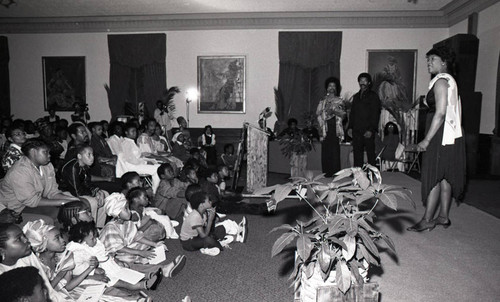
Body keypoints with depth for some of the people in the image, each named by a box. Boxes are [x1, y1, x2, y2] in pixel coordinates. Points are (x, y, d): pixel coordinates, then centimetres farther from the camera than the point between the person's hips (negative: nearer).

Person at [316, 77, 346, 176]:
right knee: (325, 149, -5)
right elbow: (318, 113, 8)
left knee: (335, 149, -9)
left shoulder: (339, 100, 12)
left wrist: (334, 110, -12)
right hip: (325, 127, 1)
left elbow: (343, 114, 2)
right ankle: (326, 172, -2)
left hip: (335, 127, -1)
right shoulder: (323, 100, 16)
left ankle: (335, 172, -5)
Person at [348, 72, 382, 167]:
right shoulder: (356, 96, 18)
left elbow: (376, 115, -6)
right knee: (357, 155, 5)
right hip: (356, 131, 5)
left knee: (370, 154, 0)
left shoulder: (373, 96, 0)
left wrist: (371, 130, -15)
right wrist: (350, 127, 9)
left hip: (368, 132, -5)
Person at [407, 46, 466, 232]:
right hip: (450, 136, 10)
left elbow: (440, 113, -20)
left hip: (441, 136, -10)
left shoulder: (441, 81, -12)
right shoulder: (449, 81, 19)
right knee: (444, 177, 12)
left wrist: (426, 140, -20)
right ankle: (443, 217, 20)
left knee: (433, 177, -7)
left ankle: (427, 220, -2)